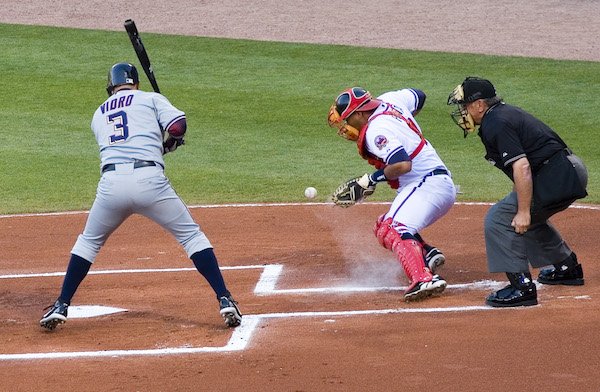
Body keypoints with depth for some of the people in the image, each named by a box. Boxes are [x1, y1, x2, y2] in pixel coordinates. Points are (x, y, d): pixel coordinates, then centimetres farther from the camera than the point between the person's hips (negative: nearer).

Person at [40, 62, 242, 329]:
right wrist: (168, 144, 22)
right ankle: (224, 300, -1)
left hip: (111, 184, 3)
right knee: (192, 235, 10)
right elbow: (178, 126, 1)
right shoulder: (151, 99, 16)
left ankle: (61, 307, 19)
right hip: (149, 180, -3)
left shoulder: (99, 114, 27)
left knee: (89, 241, 24)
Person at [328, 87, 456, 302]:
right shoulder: (389, 101, 12)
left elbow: (403, 165, -28)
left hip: (427, 184, -11)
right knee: (383, 228, 20)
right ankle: (427, 253, -3)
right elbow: (419, 96, 32)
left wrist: (373, 179, -13)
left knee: (395, 230, -29)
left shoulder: (376, 131, -16)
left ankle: (423, 279, -49)